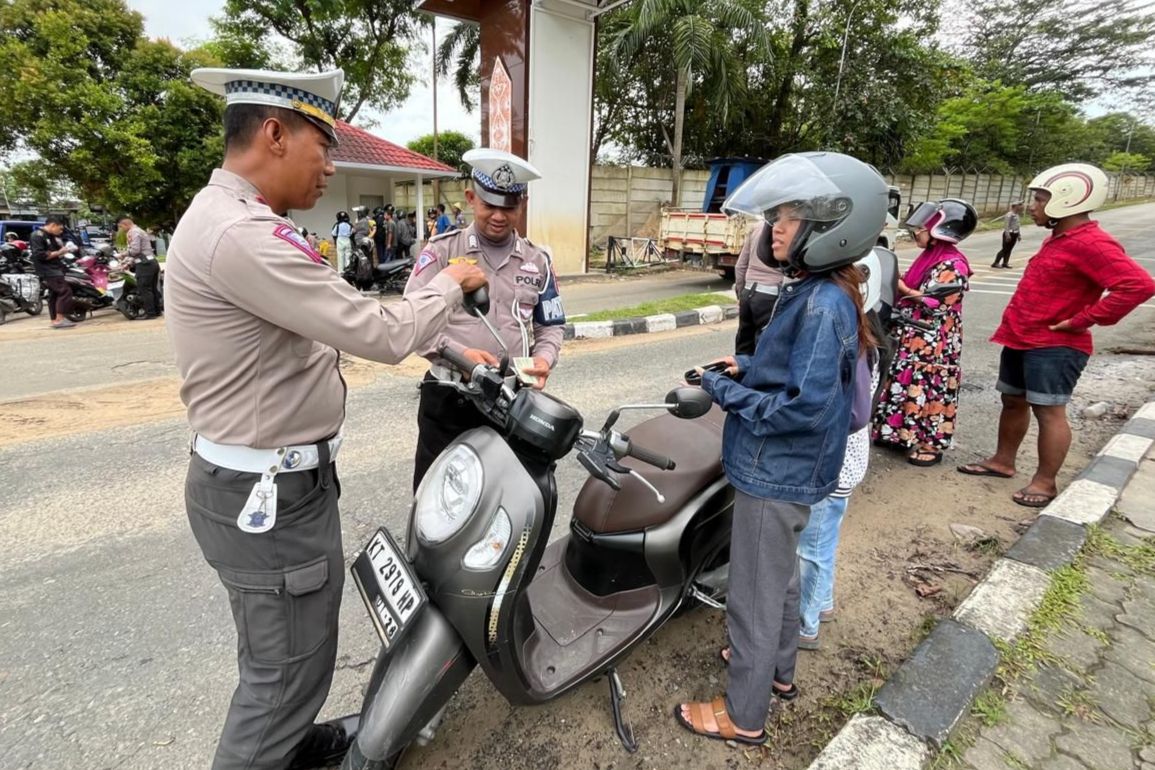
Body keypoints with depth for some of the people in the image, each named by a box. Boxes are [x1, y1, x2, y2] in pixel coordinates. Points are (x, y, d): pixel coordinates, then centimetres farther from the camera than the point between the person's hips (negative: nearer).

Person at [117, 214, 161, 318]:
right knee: (152, 289, 12)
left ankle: (150, 313, -8)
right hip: (152, 262, 10)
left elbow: (135, 250, -18)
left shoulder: (132, 232, -7)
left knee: (144, 289, -7)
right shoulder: (141, 231, 24)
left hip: (144, 264, -10)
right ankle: (156, 311, 15)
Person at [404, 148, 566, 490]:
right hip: (448, 398, -2)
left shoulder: (538, 262, 10)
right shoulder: (441, 250, 0)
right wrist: (459, 352, -21)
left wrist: (544, 359, -7)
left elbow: (551, 327, 15)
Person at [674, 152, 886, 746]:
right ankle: (777, 668, 48)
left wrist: (728, 394, -20)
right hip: (784, 468, 10)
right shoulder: (816, 289, 6)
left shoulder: (822, 304, -24)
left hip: (776, 471, -10)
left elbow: (806, 405, -28)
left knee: (755, 591, 6)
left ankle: (743, 714, 27)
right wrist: (747, 367, 5)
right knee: (778, 575, 26)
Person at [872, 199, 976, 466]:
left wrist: (902, 288, -18)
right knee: (906, 384, 14)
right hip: (914, 337, 9)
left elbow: (937, 303, -20)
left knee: (930, 388, -1)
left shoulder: (952, 263, -15)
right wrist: (900, 284, 2)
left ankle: (932, 444, 11)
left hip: (934, 342, -9)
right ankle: (903, 434, 26)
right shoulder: (930, 255, 11)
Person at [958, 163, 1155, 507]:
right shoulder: (1058, 238, 12)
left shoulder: (1091, 244, -19)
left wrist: (1083, 320, -23)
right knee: (1013, 401, 16)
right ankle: (1003, 461, 29)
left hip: (1054, 346, -10)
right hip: (1021, 339, 10)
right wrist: (1019, 322, 13)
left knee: (1049, 411, -3)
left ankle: (1045, 482, 8)